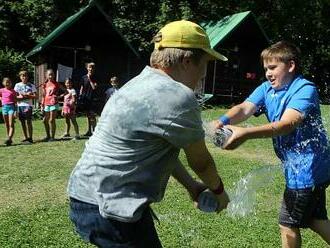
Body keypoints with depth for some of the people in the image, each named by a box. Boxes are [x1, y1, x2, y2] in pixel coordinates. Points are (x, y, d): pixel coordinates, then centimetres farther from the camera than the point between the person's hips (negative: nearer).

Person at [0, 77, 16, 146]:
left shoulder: (13, 91, 2)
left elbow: (15, 101, 1)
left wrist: (15, 111, -4)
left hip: (11, 107, -4)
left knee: (11, 124, -11)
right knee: (7, 125, 8)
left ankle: (9, 139, -19)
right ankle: (9, 139, 14)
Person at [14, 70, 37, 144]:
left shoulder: (31, 85, 5)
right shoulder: (17, 85, 11)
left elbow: (35, 96, -1)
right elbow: (15, 96, 5)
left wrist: (26, 96, -13)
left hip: (28, 105, -3)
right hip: (20, 105, 3)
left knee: (28, 121, -9)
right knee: (22, 122, 5)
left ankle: (30, 138, -5)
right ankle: (26, 138, 13)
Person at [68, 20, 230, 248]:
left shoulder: (142, 83, 10)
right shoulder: (178, 97, -20)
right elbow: (200, 161, -6)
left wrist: (190, 185, 17)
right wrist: (219, 190, 12)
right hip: (107, 208, -10)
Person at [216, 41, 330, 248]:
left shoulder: (305, 89, -19)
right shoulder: (266, 89, 2)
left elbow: (287, 124, -35)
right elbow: (244, 108, -15)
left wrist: (245, 134, -48)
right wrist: (223, 121, -37)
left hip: (307, 167, -7)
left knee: (288, 224, 7)